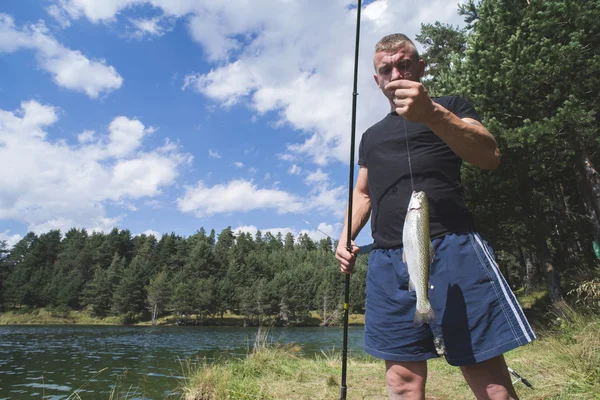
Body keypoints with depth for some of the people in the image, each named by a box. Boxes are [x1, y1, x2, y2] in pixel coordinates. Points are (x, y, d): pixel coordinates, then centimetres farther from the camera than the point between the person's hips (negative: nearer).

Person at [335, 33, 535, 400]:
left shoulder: (450, 106, 14)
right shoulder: (371, 136, 26)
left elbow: (490, 156, -4)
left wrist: (432, 114, -19)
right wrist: (346, 238, 10)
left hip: (452, 247, -3)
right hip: (388, 260, 4)